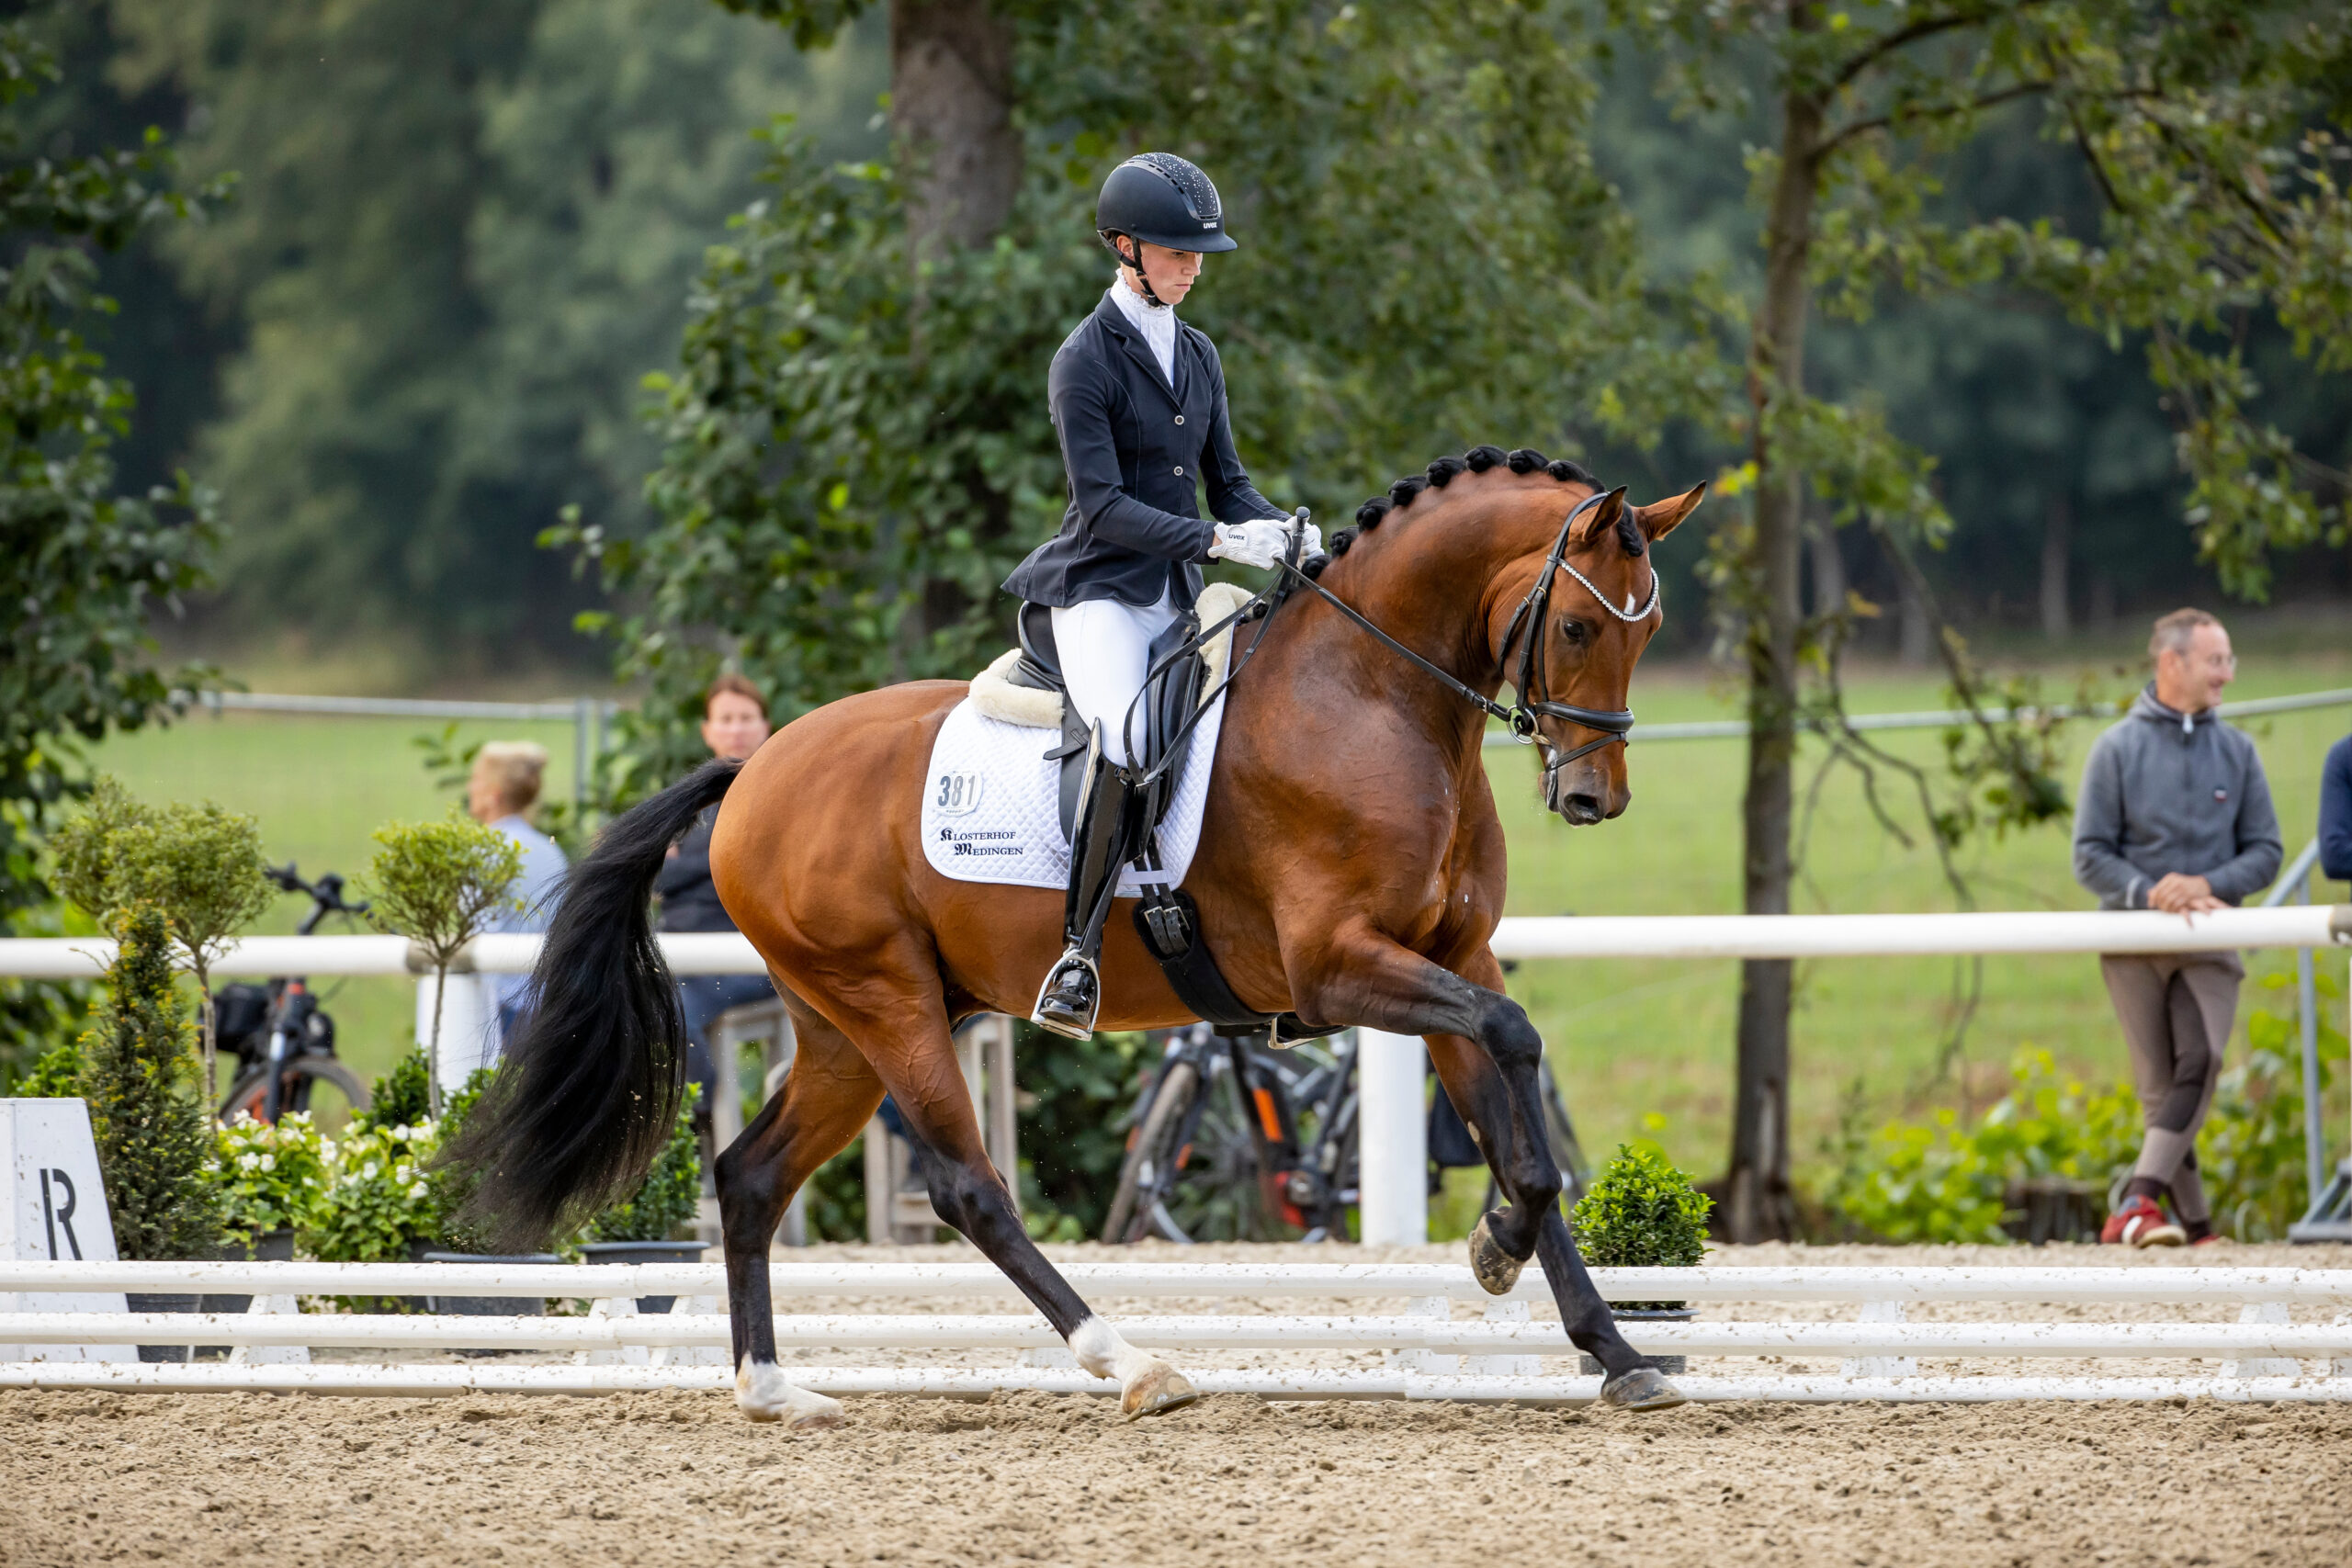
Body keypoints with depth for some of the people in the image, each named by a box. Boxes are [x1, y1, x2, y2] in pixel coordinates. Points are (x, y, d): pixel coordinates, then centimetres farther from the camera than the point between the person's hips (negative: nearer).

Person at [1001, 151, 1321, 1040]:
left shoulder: (1198, 356, 15)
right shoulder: (1086, 360, -7)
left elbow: (1226, 482, 17)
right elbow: (1102, 504, -14)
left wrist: (1291, 535, -4)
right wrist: (1216, 540, -24)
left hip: (1179, 600, 8)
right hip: (1100, 592, -8)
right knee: (1126, 741, -33)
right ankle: (1080, 949, -28)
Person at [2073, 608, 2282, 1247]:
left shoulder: (2236, 751, 8)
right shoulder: (2118, 749, 2)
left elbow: (2265, 852, 7)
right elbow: (2090, 856, -1)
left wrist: (2208, 886, -12)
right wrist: (2152, 894, -17)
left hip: (2209, 944, 1)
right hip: (2132, 941, -1)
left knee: (2200, 1062, -21)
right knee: (2160, 1089, 0)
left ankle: (2139, 1201, -29)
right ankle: (2194, 1221, 9)